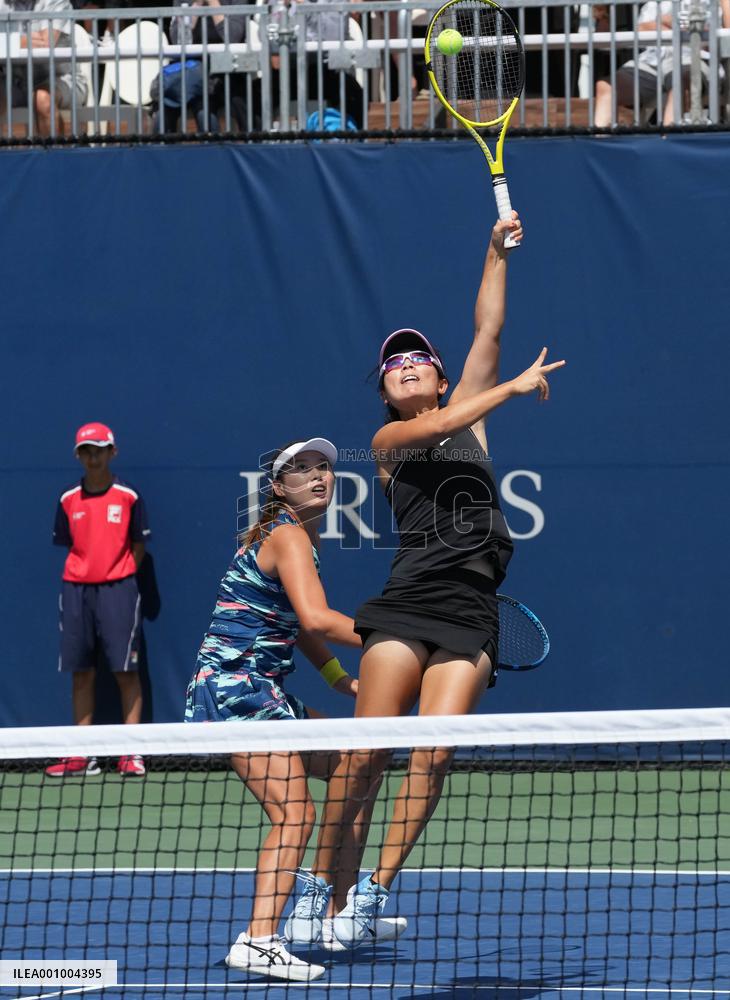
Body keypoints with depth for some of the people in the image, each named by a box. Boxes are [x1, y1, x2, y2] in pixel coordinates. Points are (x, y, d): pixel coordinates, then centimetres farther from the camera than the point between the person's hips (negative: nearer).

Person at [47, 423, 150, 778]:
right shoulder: (68, 499, 6)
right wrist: (84, 574, 4)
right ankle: (82, 755, 8)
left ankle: (131, 753, -4)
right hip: (76, 589, 3)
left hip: (117, 588, -3)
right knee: (81, 672, 5)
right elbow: (66, 545, 13)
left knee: (125, 670, -5)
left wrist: (121, 577, 0)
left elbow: (138, 545, 5)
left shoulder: (128, 496, -1)